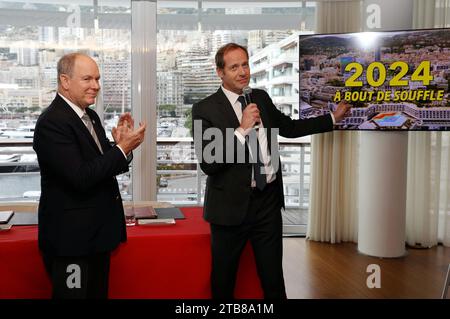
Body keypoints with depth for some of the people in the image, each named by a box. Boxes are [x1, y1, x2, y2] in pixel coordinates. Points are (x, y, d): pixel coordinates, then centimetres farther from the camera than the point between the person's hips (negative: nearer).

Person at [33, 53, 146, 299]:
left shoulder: (90, 116, 9)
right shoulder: (52, 122, -18)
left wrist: (121, 143, -9)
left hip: (98, 232, 9)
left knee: (99, 292, 19)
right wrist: (122, 147, -19)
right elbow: (80, 177, -24)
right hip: (70, 237, -8)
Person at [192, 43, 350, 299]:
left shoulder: (261, 98, 7)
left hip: (269, 200, 4)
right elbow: (207, 163, -17)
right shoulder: (205, 109, -9)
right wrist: (242, 129, -23)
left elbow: (288, 127, 21)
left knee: (273, 275, 16)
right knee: (224, 279, 13)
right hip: (232, 204, -4)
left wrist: (334, 118, 23)